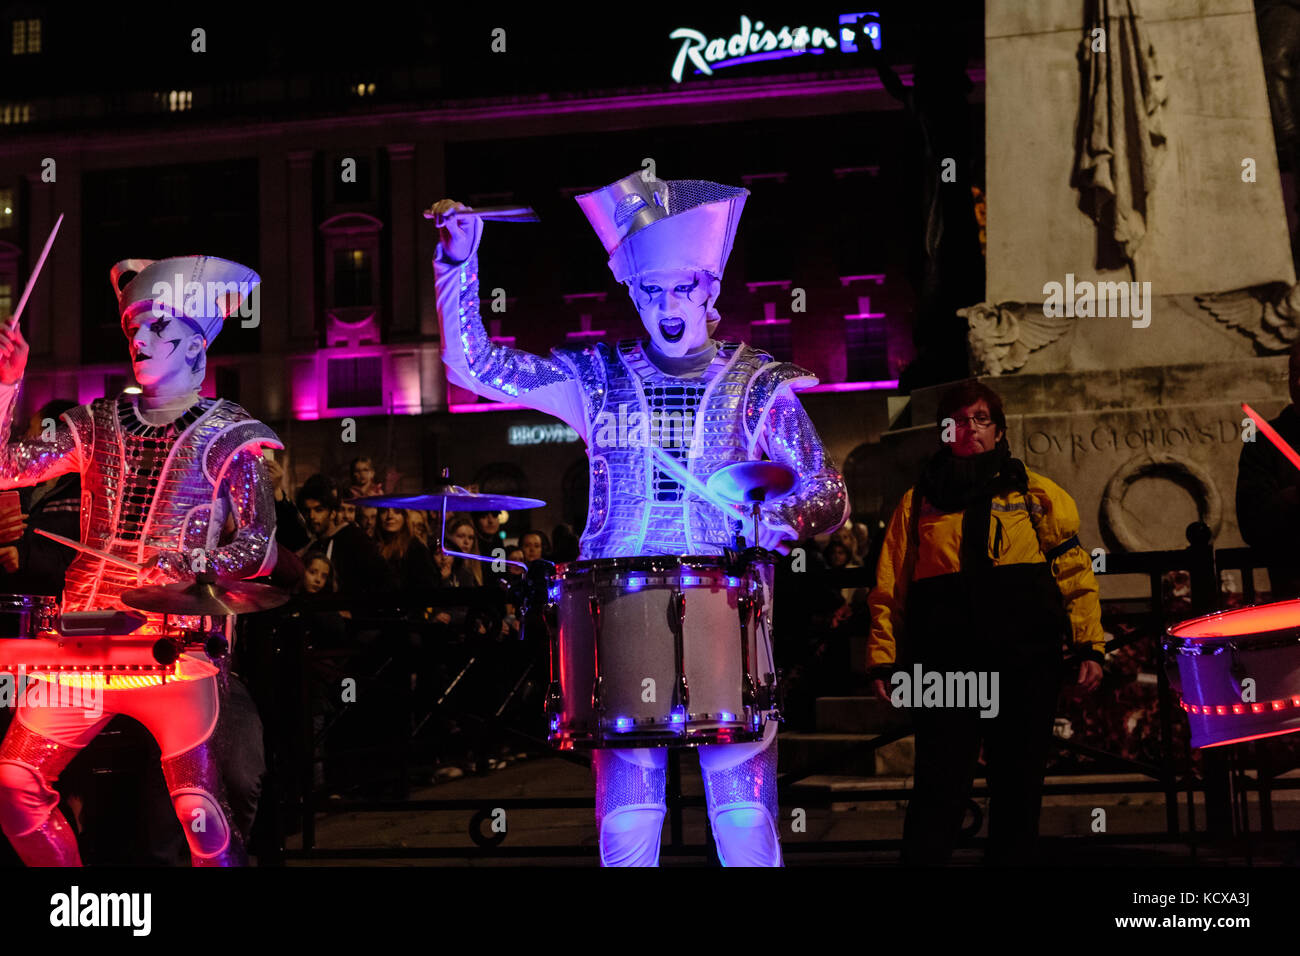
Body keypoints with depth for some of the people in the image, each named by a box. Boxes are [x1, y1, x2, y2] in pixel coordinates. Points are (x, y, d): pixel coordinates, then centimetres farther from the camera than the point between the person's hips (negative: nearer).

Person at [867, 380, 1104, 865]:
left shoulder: (1037, 493, 14)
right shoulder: (919, 502, 15)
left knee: (1019, 787, 5)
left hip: (1026, 661, 1)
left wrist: (1089, 646, -1)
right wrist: (883, 659, 2)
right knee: (939, 787, -4)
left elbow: (1074, 572, 8)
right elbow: (890, 588, 10)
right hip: (946, 658, -1)